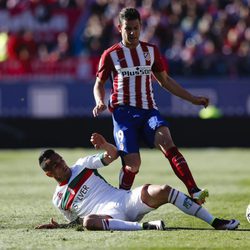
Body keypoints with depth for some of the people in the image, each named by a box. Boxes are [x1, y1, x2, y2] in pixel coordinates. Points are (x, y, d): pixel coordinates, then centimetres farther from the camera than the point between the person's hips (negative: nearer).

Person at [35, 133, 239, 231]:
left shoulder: (82, 166, 18)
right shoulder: (59, 199, 16)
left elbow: (113, 155, 15)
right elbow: (76, 222, 24)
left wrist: (104, 144, -7)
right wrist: (59, 226, 3)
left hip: (127, 199, 3)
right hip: (108, 214, -3)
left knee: (164, 191, -21)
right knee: (89, 222, -40)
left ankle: (215, 222, -17)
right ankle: (144, 227, -48)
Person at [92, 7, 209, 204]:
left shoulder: (151, 51, 14)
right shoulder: (111, 55, 5)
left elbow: (165, 81, 24)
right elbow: (99, 84, 15)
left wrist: (192, 99, 18)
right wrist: (100, 103, -7)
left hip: (149, 110, 2)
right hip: (124, 112, -2)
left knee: (167, 142, -26)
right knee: (132, 164, -15)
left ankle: (194, 192, -39)